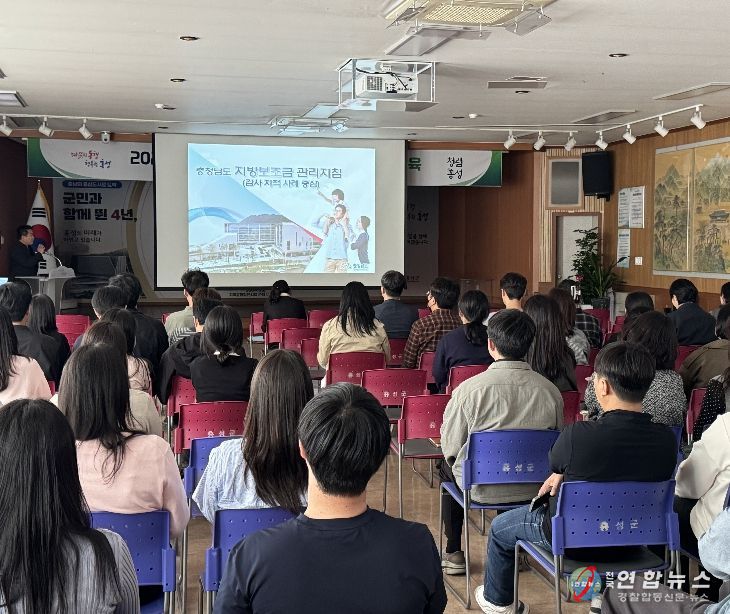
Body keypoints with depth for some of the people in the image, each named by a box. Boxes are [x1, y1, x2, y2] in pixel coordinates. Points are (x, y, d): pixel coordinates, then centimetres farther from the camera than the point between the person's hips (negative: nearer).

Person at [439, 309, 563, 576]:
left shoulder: (468, 389, -20)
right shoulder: (551, 391, -11)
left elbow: (450, 447, -10)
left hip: (482, 487, -3)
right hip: (534, 488, 3)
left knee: (448, 467, 29)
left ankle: (453, 553, 36)